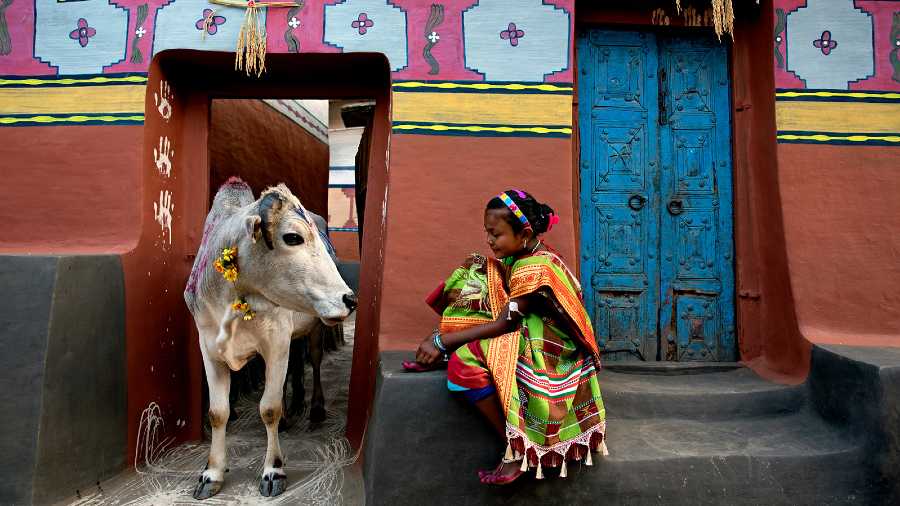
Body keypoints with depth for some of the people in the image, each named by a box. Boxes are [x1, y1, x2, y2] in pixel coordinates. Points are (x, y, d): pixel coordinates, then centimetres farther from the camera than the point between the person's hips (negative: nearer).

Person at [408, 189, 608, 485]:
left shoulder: (535, 268, -24)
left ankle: (517, 449, -16)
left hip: (546, 347, -10)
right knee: (474, 275, 4)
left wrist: (442, 341, -20)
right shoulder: (524, 254, 4)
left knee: (466, 360, -30)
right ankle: (439, 358, -3)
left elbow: (504, 324, -23)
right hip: (525, 330, 10)